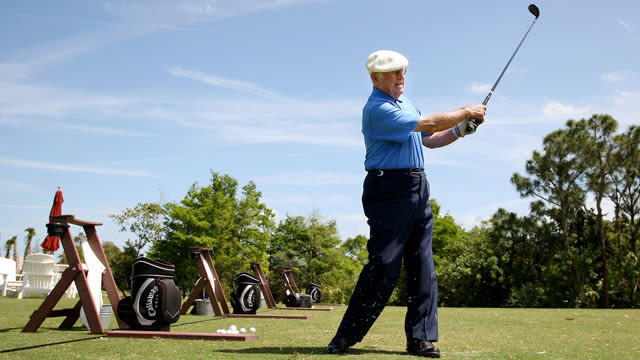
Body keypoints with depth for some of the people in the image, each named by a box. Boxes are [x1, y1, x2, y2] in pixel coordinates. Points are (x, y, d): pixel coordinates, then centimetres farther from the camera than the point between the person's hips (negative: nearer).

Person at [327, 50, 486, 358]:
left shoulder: (405, 102, 20)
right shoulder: (377, 108, -11)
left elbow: (429, 140, 25)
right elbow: (427, 124, -16)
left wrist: (461, 129, 10)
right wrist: (465, 111, -4)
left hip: (417, 189, 9)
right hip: (389, 190, -9)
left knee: (423, 268, 4)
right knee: (384, 265, -12)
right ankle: (346, 335, -2)